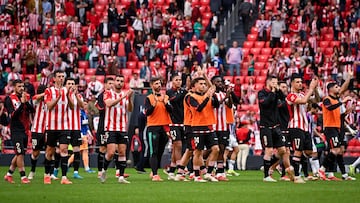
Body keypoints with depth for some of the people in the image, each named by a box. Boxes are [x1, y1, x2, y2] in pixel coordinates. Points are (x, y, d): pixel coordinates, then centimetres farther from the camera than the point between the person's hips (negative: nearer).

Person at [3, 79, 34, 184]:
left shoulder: (27, 97, 8)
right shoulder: (10, 99, -6)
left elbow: (32, 110, -4)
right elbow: (13, 115, -14)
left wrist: (26, 102, -19)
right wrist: (22, 103, -21)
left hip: (25, 130, 6)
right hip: (16, 131, -6)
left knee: (19, 154, 11)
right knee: (20, 154, -11)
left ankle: (9, 174, 23)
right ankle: (23, 177, -6)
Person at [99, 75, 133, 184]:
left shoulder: (125, 94, 10)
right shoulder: (108, 93, 0)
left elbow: (130, 109, -3)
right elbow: (109, 104, -21)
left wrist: (129, 98, -20)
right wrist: (122, 97, -28)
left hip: (123, 129, 4)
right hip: (111, 128, -4)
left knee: (122, 152, 1)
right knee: (111, 152, -11)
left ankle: (121, 176, 5)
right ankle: (104, 170, 13)